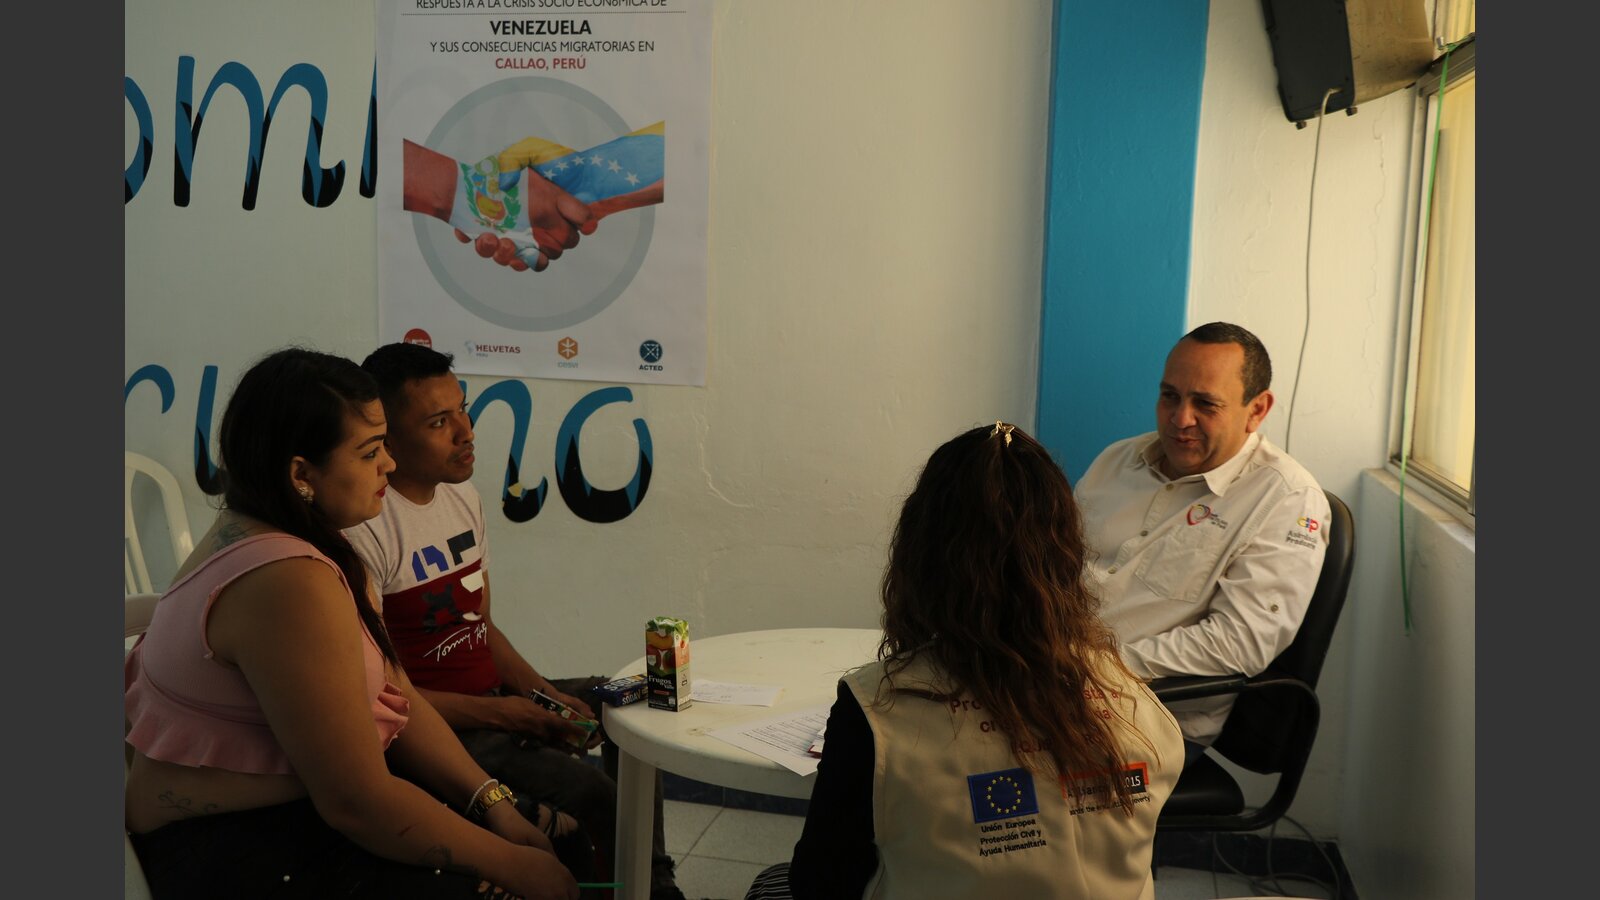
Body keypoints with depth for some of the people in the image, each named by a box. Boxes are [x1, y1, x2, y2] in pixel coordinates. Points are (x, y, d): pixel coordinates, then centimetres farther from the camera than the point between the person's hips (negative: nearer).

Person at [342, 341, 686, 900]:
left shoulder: (463, 497, 8)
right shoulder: (363, 527, -20)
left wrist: (543, 693, 1)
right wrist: (496, 712, -19)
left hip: (492, 696, 10)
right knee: (589, 791, -24)